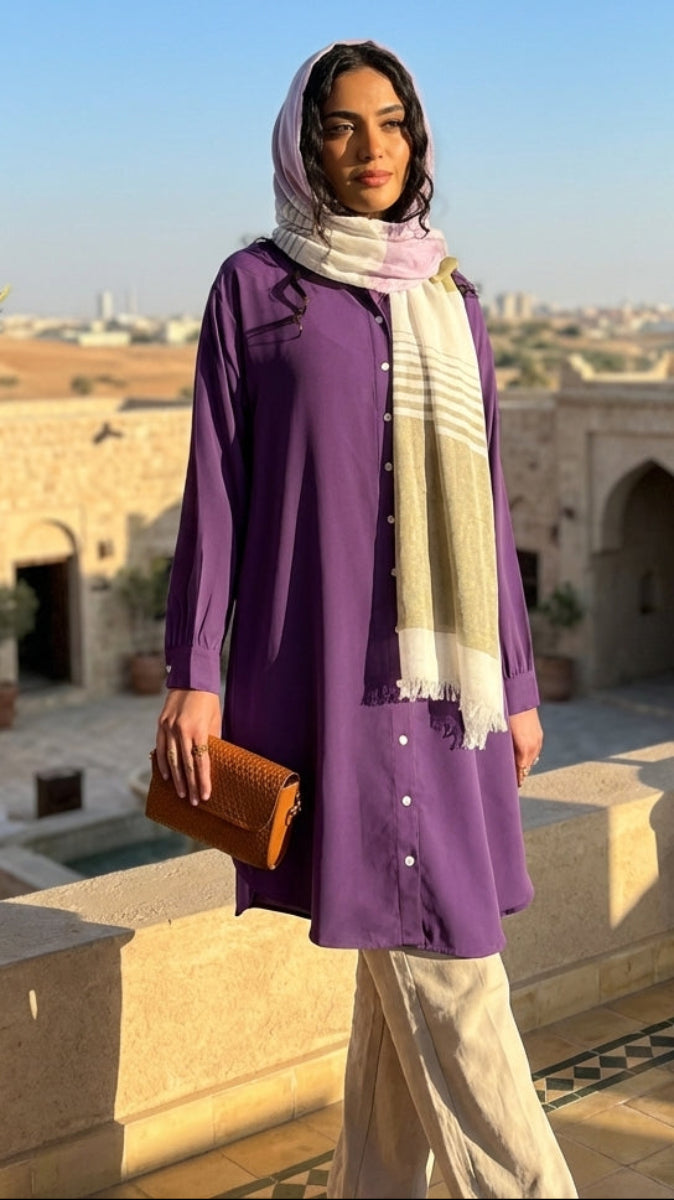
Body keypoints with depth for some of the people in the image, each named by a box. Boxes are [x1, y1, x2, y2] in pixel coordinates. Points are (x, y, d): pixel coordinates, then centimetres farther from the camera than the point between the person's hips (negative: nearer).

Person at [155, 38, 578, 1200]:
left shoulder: (451, 300, 13)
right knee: (442, 965, -5)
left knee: (406, 960, 9)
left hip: (436, 673, 5)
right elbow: (214, 484, -1)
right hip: (325, 660, -5)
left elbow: (484, 499, 13)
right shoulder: (254, 285, 1)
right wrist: (193, 672, -6)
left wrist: (515, 680, 11)